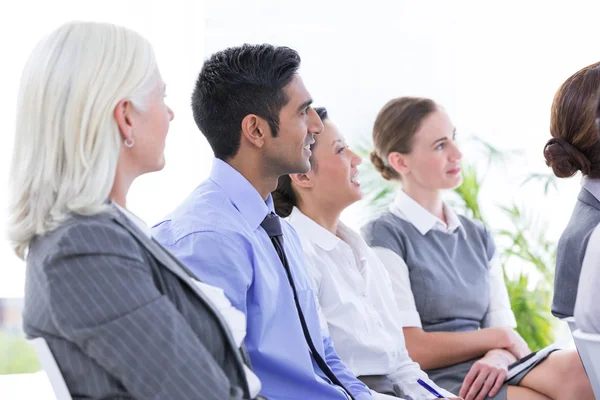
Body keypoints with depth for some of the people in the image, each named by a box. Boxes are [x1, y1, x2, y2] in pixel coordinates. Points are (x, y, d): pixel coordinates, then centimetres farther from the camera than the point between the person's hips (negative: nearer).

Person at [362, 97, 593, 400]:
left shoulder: (477, 235, 21)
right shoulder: (384, 236, -1)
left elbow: (504, 327, 13)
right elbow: (412, 349, -9)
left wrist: (498, 357, -11)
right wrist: (499, 338, 2)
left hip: (488, 375, 7)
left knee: (579, 369, -28)